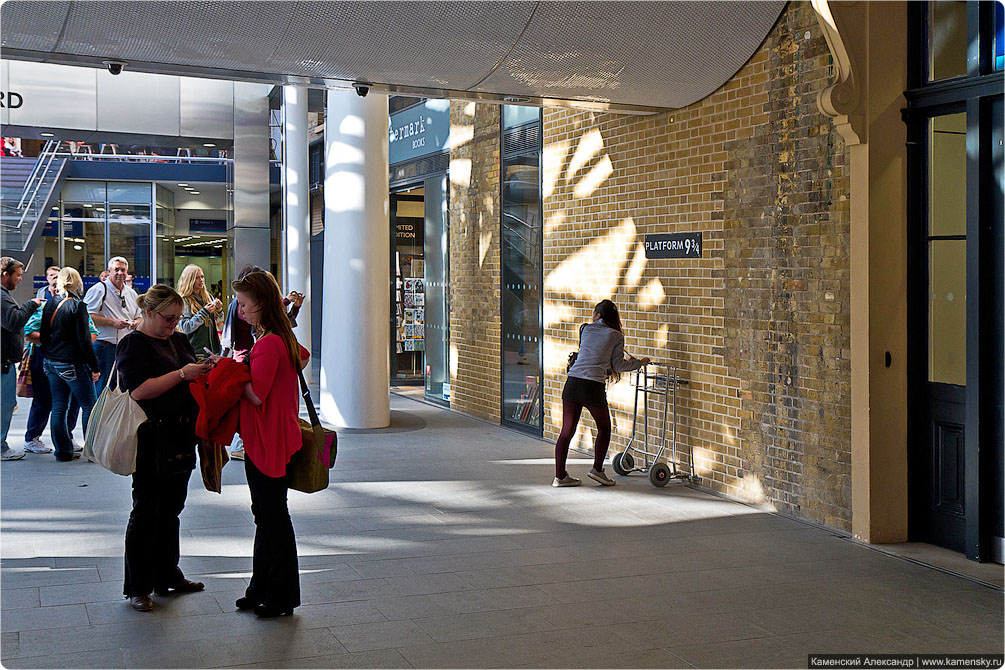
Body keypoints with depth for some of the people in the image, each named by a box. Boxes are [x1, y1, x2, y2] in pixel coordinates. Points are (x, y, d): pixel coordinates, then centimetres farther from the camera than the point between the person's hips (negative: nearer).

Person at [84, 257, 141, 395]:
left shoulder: (131, 293, 17)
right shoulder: (99, 290, -4)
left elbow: (139, 317, 25)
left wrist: (136, 323, 1)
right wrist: (113, 322, -19)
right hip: (104, 347, -6)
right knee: (102, 390, -6)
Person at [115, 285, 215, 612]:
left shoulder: (179, 340, 15)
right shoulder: (133, 344, -8)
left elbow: (192, 383, 24)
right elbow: (139, 391, -20)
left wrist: (204, 369, 1)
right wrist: (183, 374, -22)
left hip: (179, 438, 8)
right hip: (151, 441, -8)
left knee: (171, 509, 15)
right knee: (146, 513, -1)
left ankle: (167, 576, 26)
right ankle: (137, 588, 9)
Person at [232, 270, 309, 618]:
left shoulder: (267, 344, -20)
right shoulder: (284, 338, 9)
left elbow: (256, 395, -24)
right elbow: (303, 357, 30)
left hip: (268, 443, -10)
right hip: (270, 441, 10)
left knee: (273, 518, 0)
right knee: (266, 515, 16)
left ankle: (282, 597, 10)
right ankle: (262, 589, 27)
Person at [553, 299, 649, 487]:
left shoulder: (585, 330, 12)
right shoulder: (616, 336, 4)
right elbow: (618, 366, 6)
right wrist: (638, 363, 24)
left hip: (572, 383, 3)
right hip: (593, 387, -3)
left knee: (567, 430, 7)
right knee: (604, 428, 19)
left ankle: (560, 475, 9)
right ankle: (597, 469, 16)